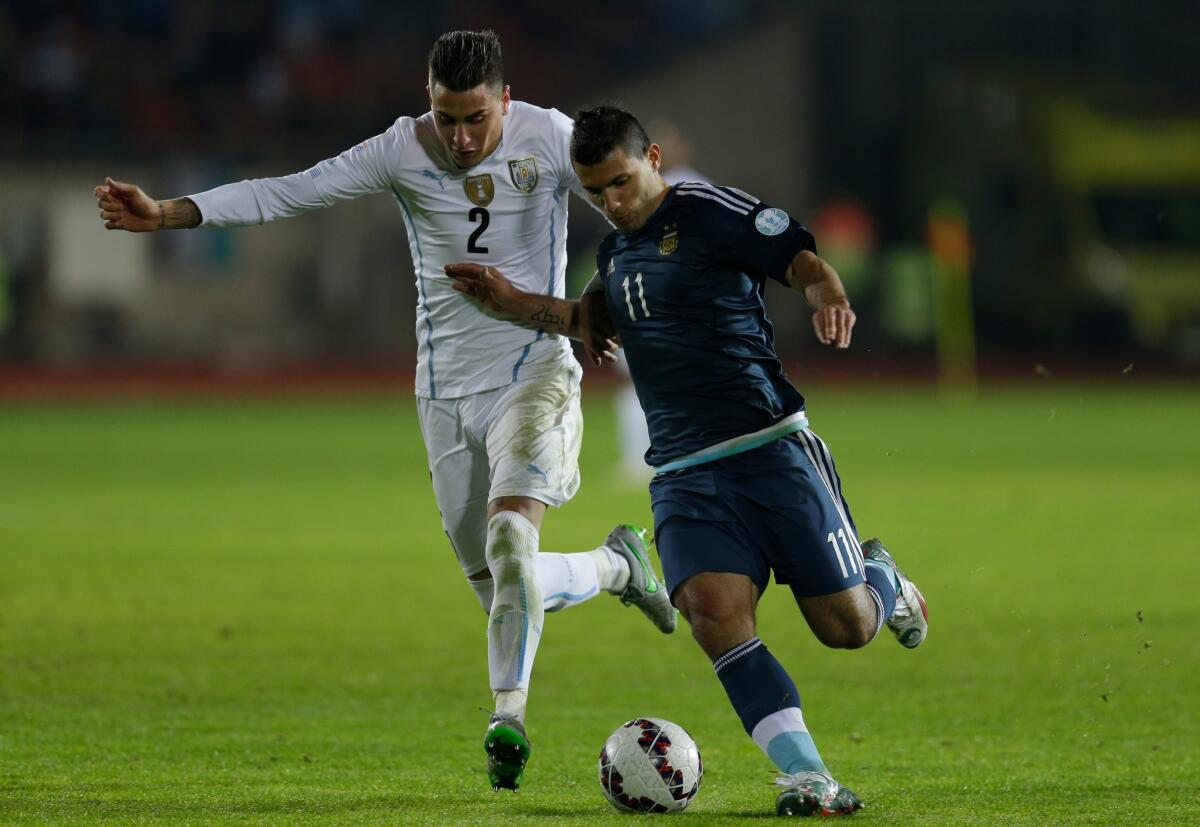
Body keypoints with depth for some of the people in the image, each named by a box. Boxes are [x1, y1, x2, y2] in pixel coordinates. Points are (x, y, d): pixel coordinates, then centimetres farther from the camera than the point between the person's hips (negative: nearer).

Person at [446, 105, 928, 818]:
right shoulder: (616, 251, 17)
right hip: (685, 473, 5)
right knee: (714, 610, -22)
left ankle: (883, 581, 35)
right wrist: (515, 303, 30)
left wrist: (830, 302, -33)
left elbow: (805, 262, -11)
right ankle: (807, 778, -24)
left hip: (772, 448, -5)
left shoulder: (710, 212, -4)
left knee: (846, 626, -4)